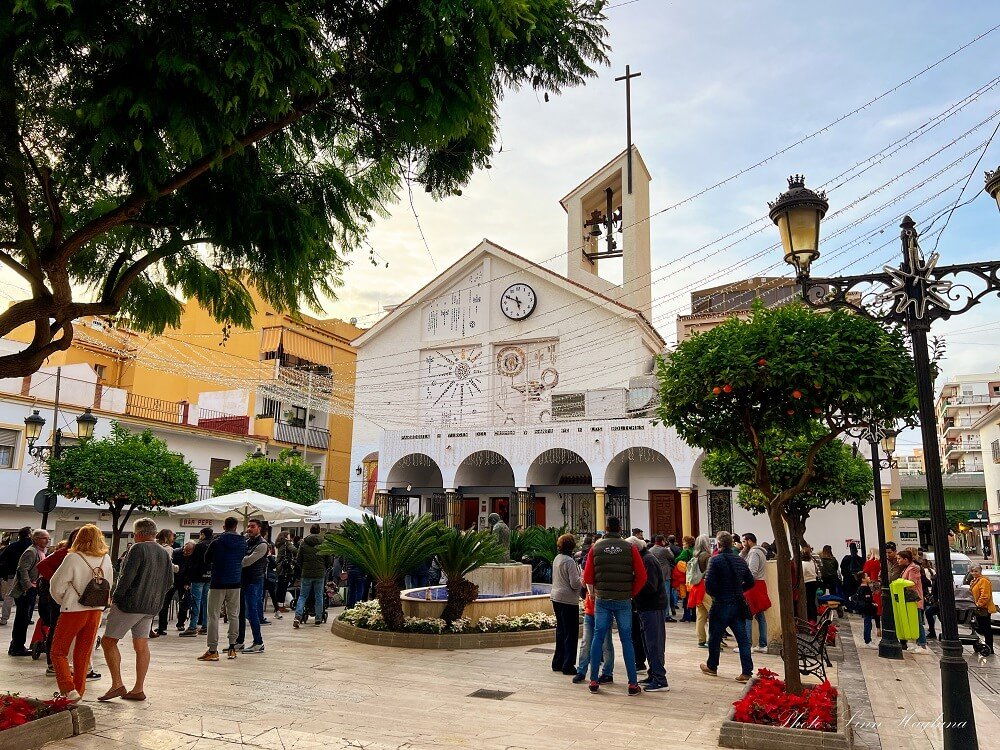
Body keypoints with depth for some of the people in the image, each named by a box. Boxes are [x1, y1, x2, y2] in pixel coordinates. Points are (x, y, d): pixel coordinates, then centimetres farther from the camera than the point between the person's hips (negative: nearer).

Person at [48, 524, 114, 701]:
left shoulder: (73, 558, -15)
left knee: (58, 652, 8)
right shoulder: (106, 559, 0)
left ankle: (69, 689, -5)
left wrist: (63, 601, 9)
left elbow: (57, 585, -9)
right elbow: (109, 586, 8)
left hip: (73, 611, -4)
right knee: (84, 654, 16)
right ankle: (79, 690, 21)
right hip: (96, 611, 5)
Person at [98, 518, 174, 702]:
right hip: (152, 607, 7)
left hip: (130, 603, -7)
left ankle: (117, 685, -1)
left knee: (108, 641, 4)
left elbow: (127, 576, -18)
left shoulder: (138, 549, -12)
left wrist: (115, 597, -6)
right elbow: (169, 581, 14)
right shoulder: (164, 553, 11)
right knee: (141, 646, 10)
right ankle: (138, 690, 12)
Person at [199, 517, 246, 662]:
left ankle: (213, 650, 0)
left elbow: (207, 560, 4)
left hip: (217, 584, -3)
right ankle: (232, 647, 16)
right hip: (235, 584, 3)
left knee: (213, 617, 2)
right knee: (233, 615, 13)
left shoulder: (216, 542, -9)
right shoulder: (243, 543, -1)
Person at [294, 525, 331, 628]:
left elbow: (298, 559, 2)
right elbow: (329, 560, -1)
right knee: (319, 596, 10)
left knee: (303, 596, 8)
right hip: (320, 574, 0)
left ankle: (298, 617, -8)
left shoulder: (304, 543, -3)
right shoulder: (324, 543, -4)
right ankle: (318, 619, 13)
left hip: (306, 573, 0)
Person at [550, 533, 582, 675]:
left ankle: (558, 663, 24)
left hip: (556, 598, 9)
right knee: (571, 633, 1)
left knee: (560, 631, 17)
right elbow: (575, 584, -20)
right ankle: (568, 665, 3)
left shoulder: (557, 559, 8)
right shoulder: (569, 561, -18)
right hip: (568, 601, -9)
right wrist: (583, 579, 0)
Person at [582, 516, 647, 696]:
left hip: (602, 600, 1)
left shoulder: (596, 548, 0)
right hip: (623, 600, -1)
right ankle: (633, 684, 7)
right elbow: (641, 576, -5)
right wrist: (631, 594, 8)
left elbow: (587, 576, 1)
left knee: (598, 638, 8)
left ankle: (594, 681, 11)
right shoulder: (630, 548, -3)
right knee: (627, 640, 5)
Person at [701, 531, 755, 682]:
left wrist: (713, 594, -1)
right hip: (738, 604, 5)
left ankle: (712, 667, 26)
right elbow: (750, 582, 11)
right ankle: (747, 672, 3)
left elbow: (709, 583, -20)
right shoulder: (740, 560, 5)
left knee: (715, 637, 11)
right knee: (743, 638, 6)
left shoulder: (716, 560, -15)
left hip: (721, 604, -5)